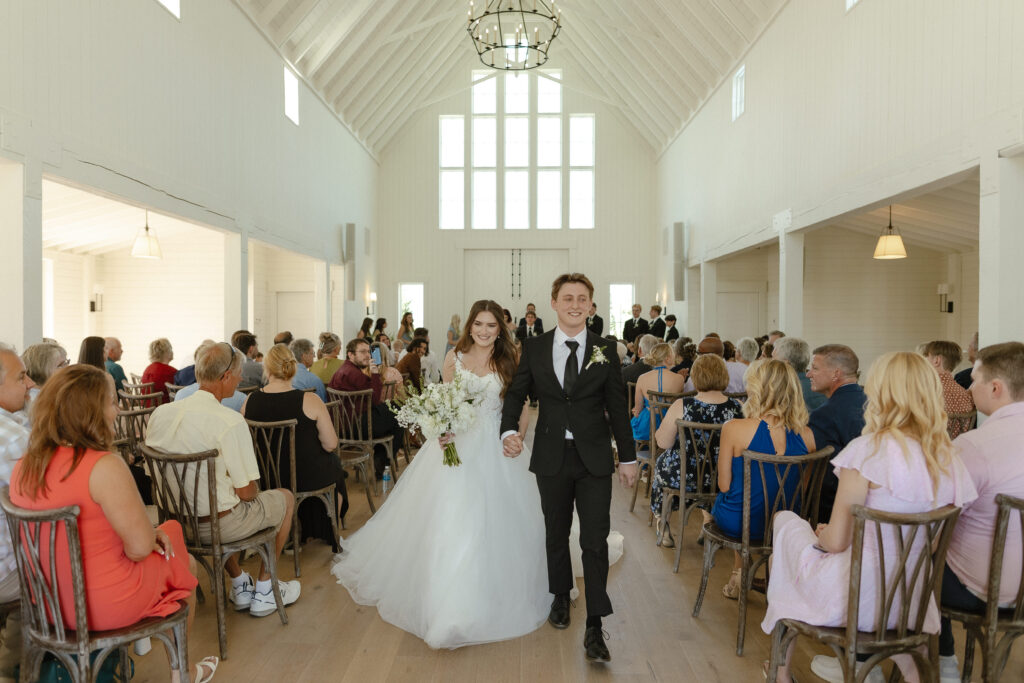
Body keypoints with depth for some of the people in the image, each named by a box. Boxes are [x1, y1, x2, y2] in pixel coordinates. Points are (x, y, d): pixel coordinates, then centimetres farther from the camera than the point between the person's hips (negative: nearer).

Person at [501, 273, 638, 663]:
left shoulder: (605, 351, -1)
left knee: (595, 541, -2)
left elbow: (617, 407, 2)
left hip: (594, 458, -1)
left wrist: (628, 457, 4)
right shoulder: (534, 348, 0)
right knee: (556, 534, 18)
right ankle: (561, 598, 42)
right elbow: (516, 392, 5)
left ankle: (594, 627, 10)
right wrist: (509, 430, -14)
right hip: (551, 458, 2)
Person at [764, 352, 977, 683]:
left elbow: (837, 541, -16)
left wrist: (821, 534, 7)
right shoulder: (950, 459, -3)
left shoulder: (868, 450, -20)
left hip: (856, 601, -6)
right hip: (910, 601, 6)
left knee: (786, 522, 17)